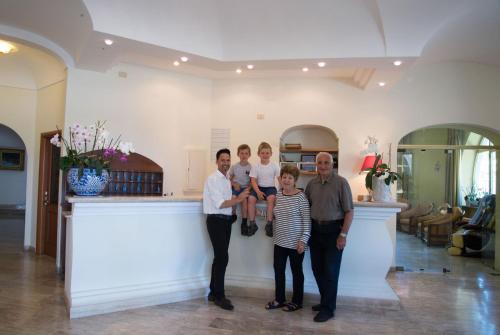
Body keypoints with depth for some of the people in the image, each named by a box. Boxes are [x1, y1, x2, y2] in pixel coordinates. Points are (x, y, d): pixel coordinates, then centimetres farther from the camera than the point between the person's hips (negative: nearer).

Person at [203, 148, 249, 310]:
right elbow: (219, 204, -19)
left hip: (226, 220, 9)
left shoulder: (227, 180, 15)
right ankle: (219, 296, 4)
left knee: (219, 257, 13)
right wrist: (239, 199, -18)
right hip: (216, 221, -9)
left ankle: (214, 292, 25)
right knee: (222, 257, -8)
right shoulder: (213, 179, -13)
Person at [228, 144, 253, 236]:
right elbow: (229, 178, 12)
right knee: (233, 197, -31)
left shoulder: (251, 167, 0)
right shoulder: (234, 167, 5)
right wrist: (234, 184, -7)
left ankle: (244, 223, -19)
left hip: (246, 188, -1)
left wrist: (248, 189, -15)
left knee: (244, 199, -30)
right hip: (236, 187, 1)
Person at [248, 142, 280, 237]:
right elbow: (253, 181, -5)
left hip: (270, 187, -1)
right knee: (251, 198, -28)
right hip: (259, 187, 1)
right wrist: (258, 192, -21)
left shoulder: (274, 166, 2)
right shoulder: (255, 166, 1)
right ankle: (252, 223, -15)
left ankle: (269, 224, -23)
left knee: (271, 198, -33)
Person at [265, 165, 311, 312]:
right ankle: (279, 299, 32)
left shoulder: (301, 197, -15)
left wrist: (303, 240, -18)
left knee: (296, 271, 11)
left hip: (295, 243, -6)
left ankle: (297, 301, 27)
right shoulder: (278, 195, 3)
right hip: (279, 241, 6)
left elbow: (307, 220, -14)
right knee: (278, 270, 15)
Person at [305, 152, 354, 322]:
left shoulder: (341, 183, -11)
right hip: (315, 230, 5)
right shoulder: (312, 183, 5)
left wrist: (343, 234, -15)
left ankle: (328, 308, 15)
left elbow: (349, 211, -11)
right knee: (317, 268, 13)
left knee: (330, 270, 1)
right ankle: (326, 300, 32)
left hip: (333, 230, -5)